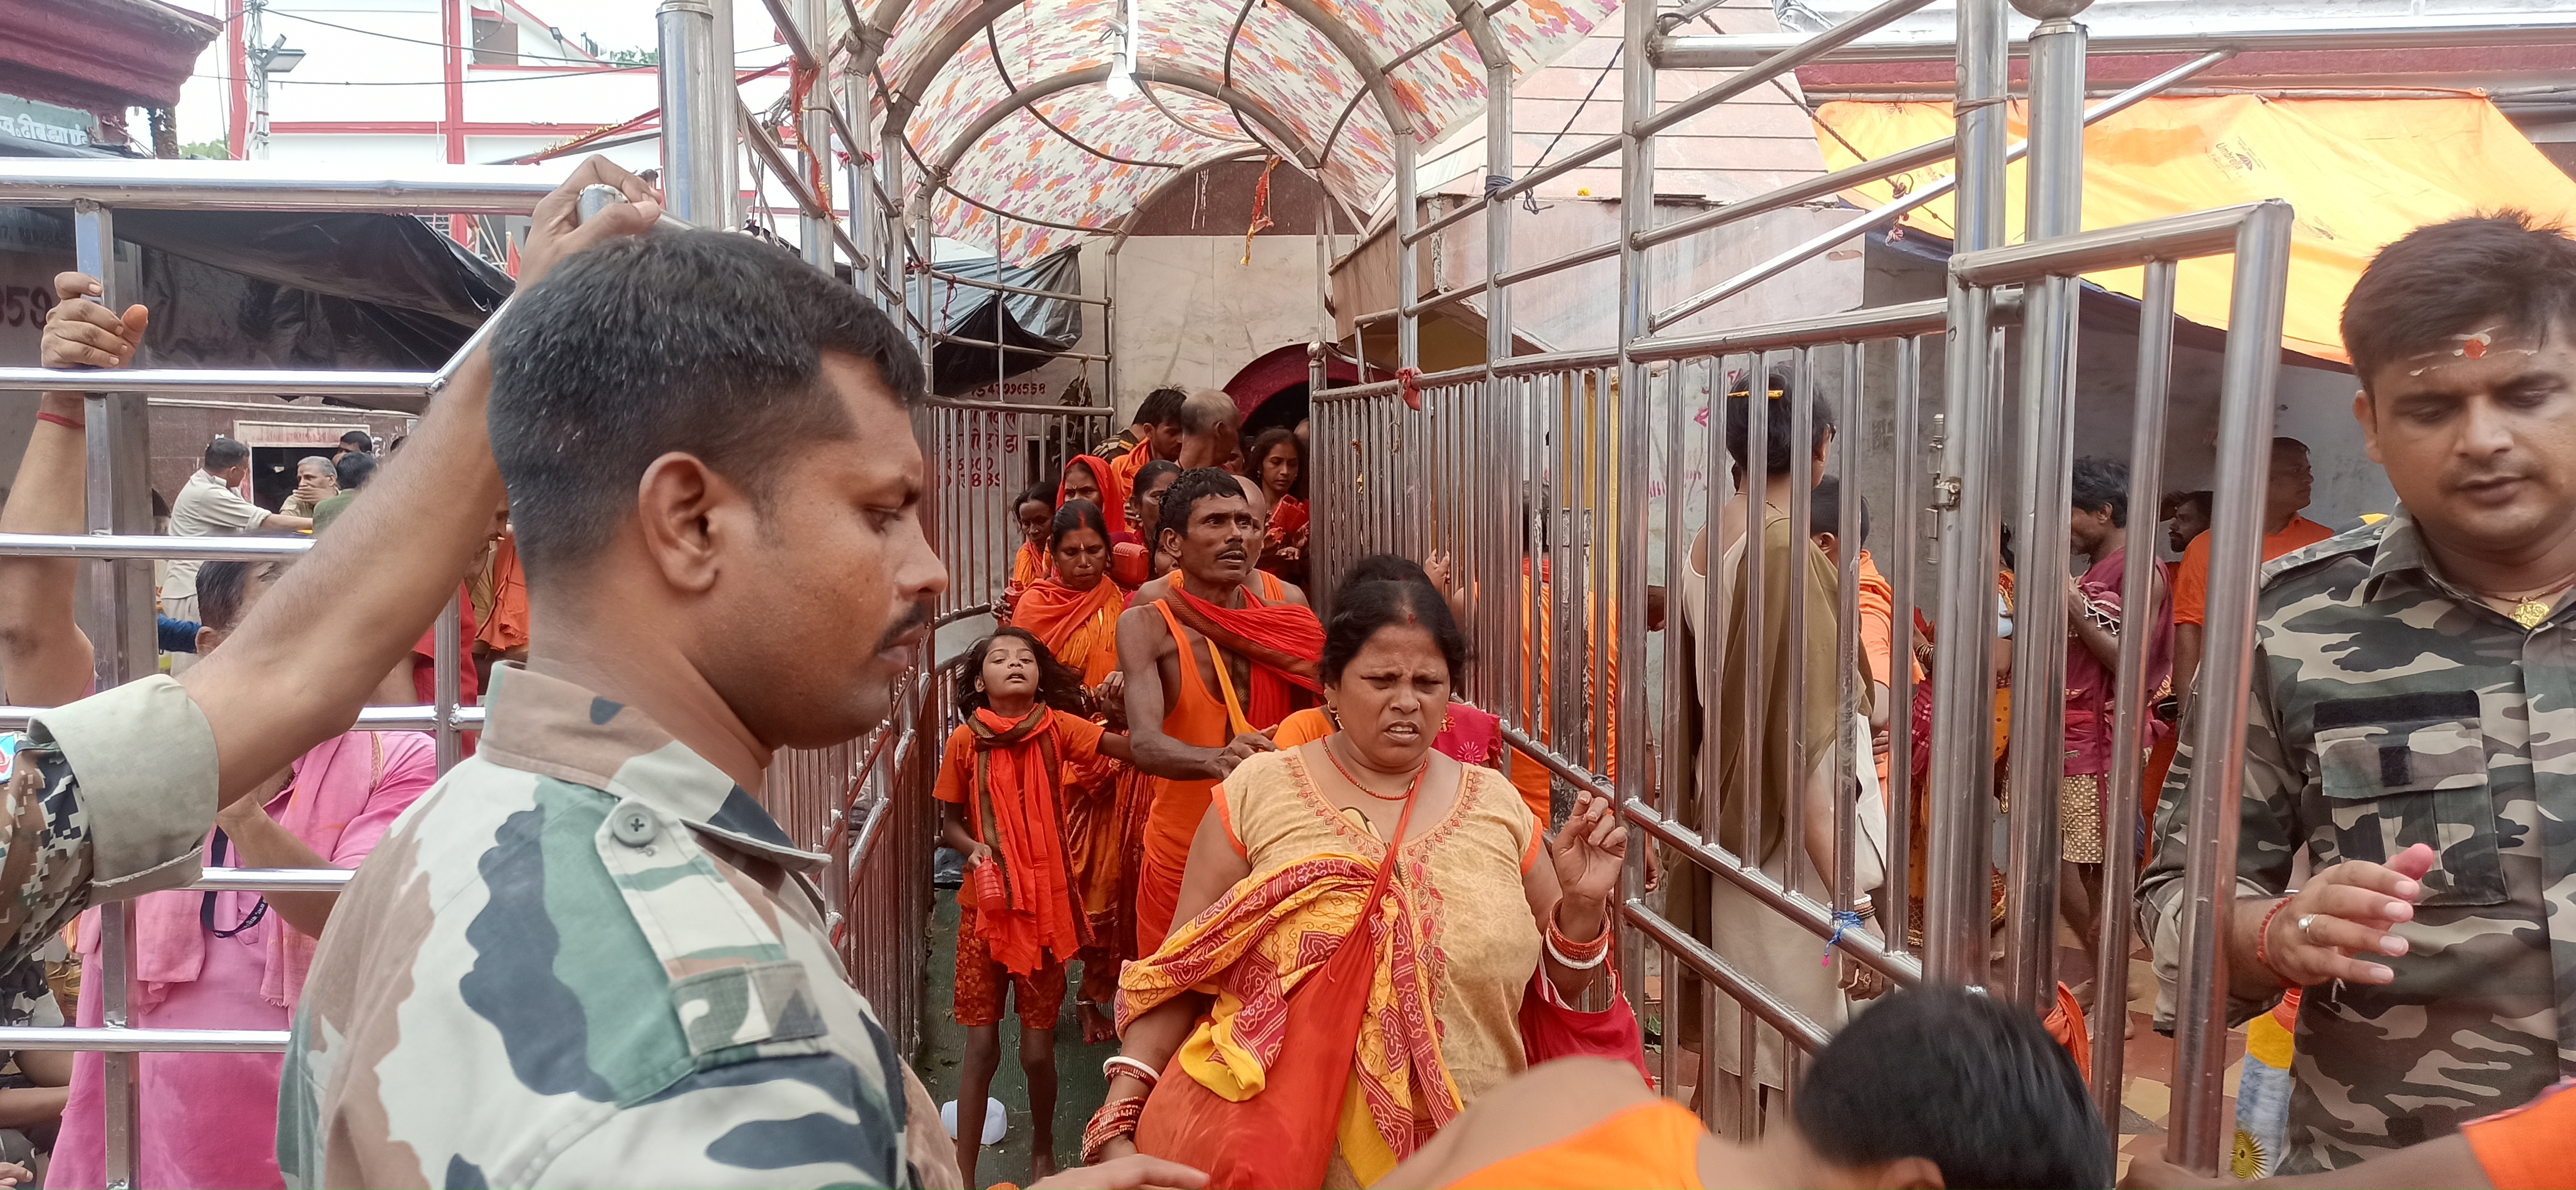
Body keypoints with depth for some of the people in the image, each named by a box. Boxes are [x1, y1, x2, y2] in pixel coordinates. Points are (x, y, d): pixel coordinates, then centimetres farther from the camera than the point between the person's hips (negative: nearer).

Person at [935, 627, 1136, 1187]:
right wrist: (974, 848, -14)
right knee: (982, 1045, 2)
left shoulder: (1057, 727, -6)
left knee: (1037, 1048, 6)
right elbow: (949, 824, 5)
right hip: (985, 905, 0)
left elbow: (1133, 748, -18)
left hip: (1048, 904, 0)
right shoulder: (966, 741, -5)